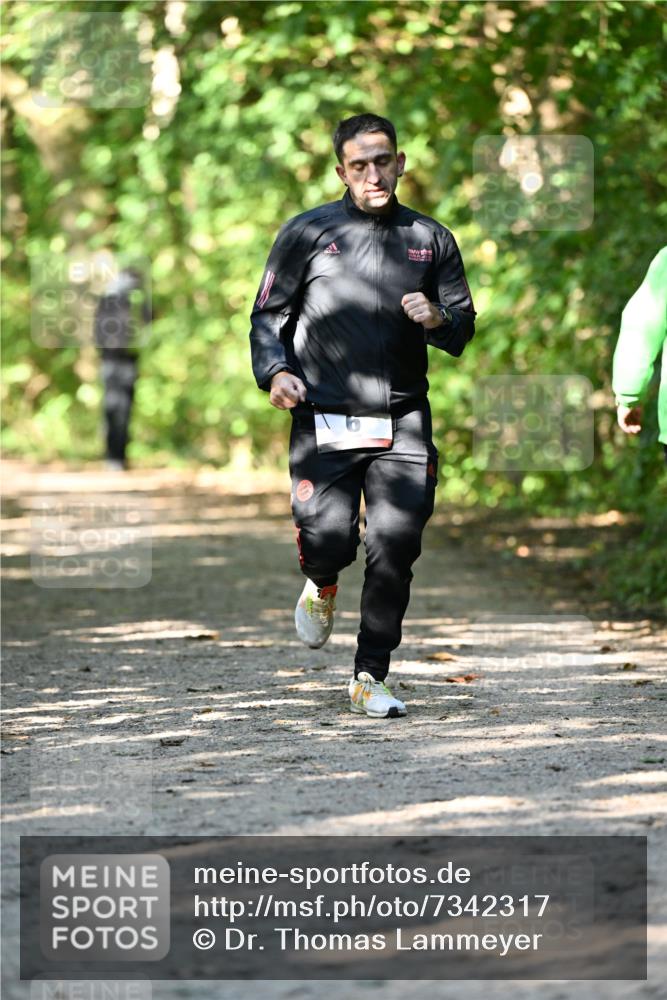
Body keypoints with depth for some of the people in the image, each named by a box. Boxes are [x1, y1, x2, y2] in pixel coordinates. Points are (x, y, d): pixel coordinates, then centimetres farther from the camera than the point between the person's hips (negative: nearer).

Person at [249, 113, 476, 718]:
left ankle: (371, 678, 7)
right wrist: (275, 372, -9)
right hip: (325, 422, -2)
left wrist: (438, 320, -5)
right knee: (328, 540, -13)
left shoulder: (430, 240, 12)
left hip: (403, 423, 2)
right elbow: (269, 315, 10)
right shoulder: (308, 234, 6)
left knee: (396, 549, -5)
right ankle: (322, 584, 25)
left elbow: (464, 330, 19)